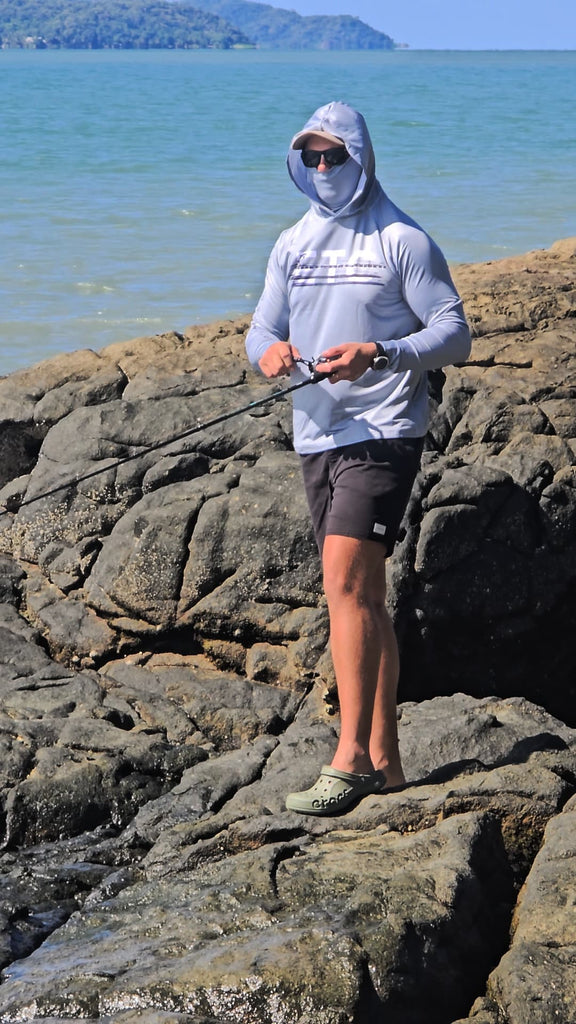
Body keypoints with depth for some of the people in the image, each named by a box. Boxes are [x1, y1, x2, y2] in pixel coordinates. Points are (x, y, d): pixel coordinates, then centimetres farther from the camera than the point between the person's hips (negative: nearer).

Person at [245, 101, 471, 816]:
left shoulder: (402, 241, -4)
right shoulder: (293, 245, 15)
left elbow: (454, 334, -7)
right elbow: (262, 329, 16)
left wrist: (378, 355, -23)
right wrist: (269, 351, -9)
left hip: (382, 434, -7)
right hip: (316, 436, 7)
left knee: (346, 583, -19)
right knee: (364, 597, 10)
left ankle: (351, 756, -19)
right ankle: (384, 762, 15)